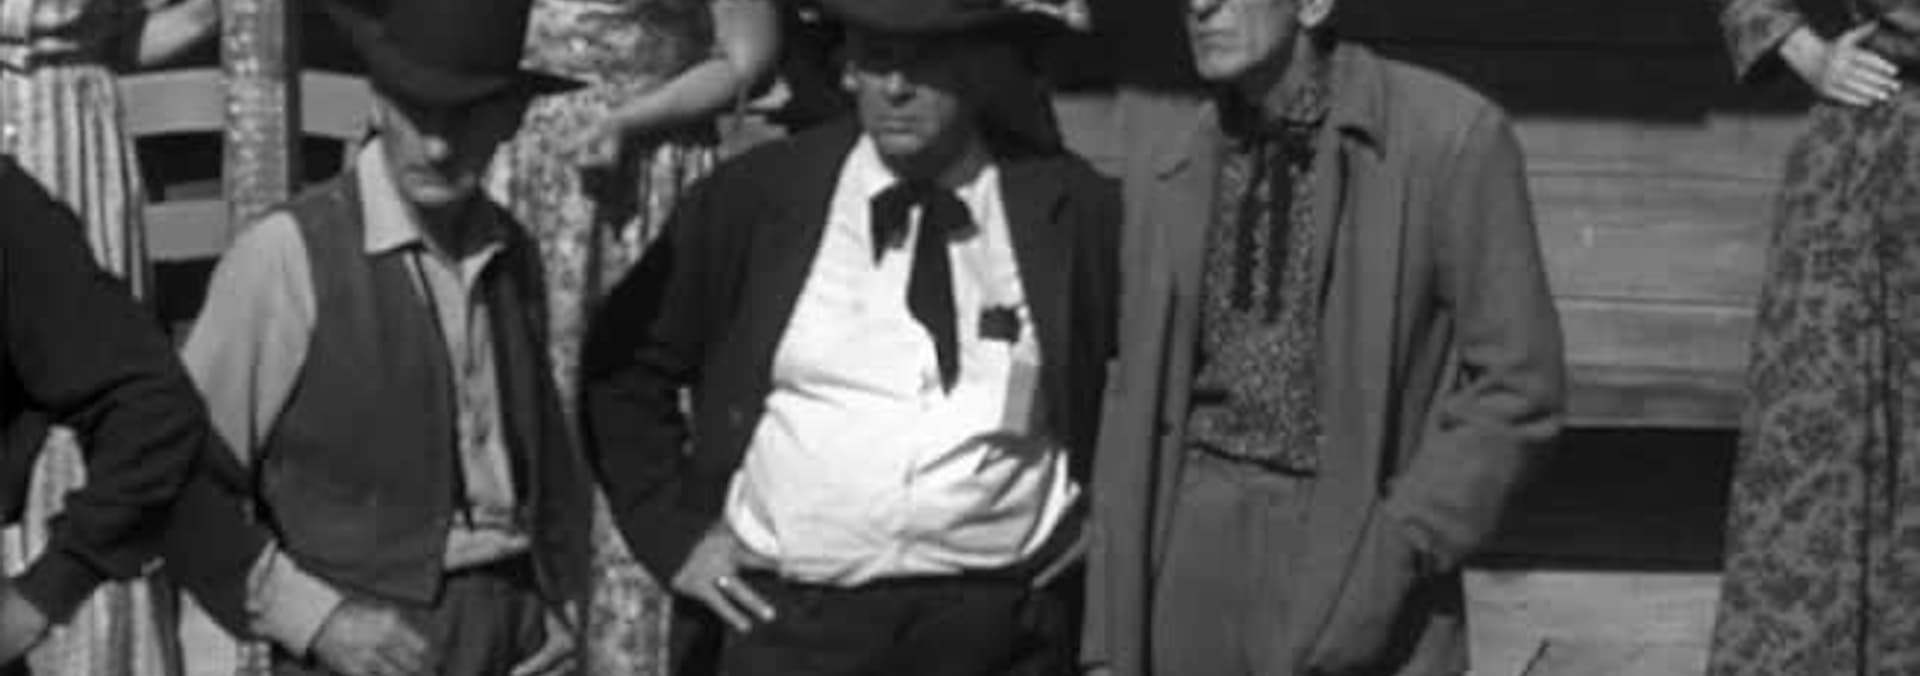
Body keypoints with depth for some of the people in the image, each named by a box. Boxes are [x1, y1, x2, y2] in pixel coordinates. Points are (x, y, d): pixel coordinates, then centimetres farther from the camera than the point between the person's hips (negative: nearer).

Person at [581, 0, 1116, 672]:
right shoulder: (754, 195, 2)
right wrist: (674, 531, 5)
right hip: (788, 617, 1)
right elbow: (624, 366, 10)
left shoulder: (1070, 208, 1)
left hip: (996, 620, 0)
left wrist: (1101, 526, 5)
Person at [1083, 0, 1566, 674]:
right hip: (1194, 546, 4)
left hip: (1359, 544, -4)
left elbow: (1514, 391, -6)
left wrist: (1392, 557, -15)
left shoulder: (1452, 136, -7)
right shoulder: (1164, 145, 6)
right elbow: (1139, 398, 10)